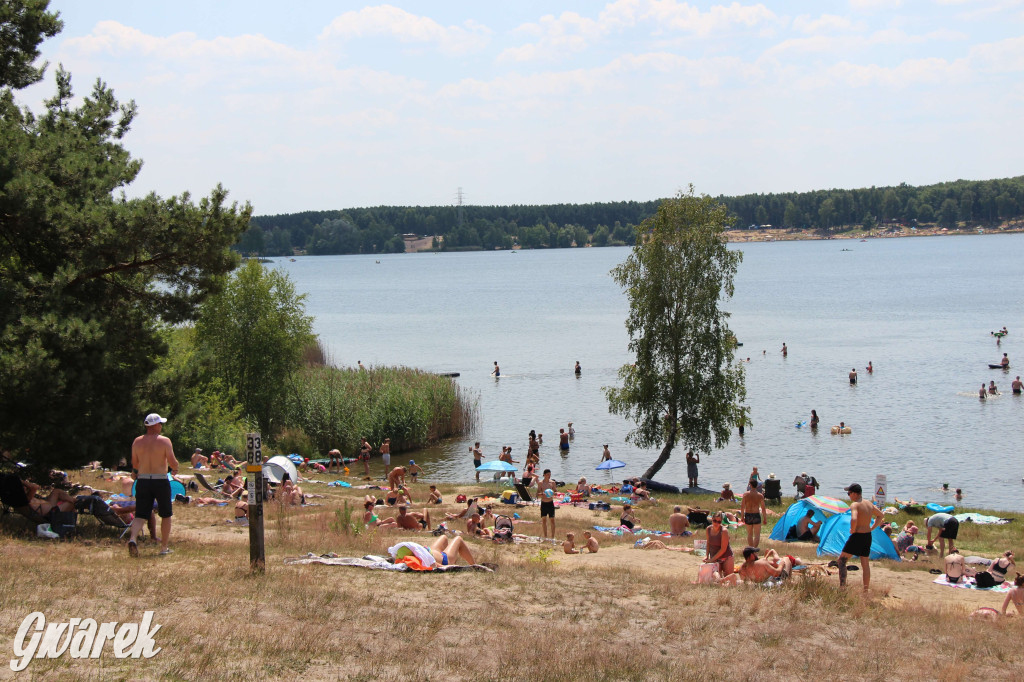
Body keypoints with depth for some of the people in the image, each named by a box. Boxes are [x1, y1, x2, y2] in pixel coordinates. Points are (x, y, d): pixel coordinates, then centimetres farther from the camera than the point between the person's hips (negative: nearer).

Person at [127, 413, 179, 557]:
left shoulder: (137, 442, 4)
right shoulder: (164, 441, -8)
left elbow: (134, 464, 13)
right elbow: (173, 463, -12)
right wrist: (175, 469, 12)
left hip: (143, 481, 3)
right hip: (161, 480, -3)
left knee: (141, 515, 3)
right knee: (166, 515, 14)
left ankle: (133, 537, -25)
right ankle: (164, 547, 18)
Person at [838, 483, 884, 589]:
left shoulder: (855, 505, -15)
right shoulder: (869, 504, 10)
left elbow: (854, 519, -33)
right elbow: (880, 516, 23)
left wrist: (852, 530, -15)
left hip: (857, 536, -8)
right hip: (868, 536, 8)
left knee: (842, 560, 0)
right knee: (865, 564, 15)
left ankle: (842, 586, -11)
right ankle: (866, 589, 16)